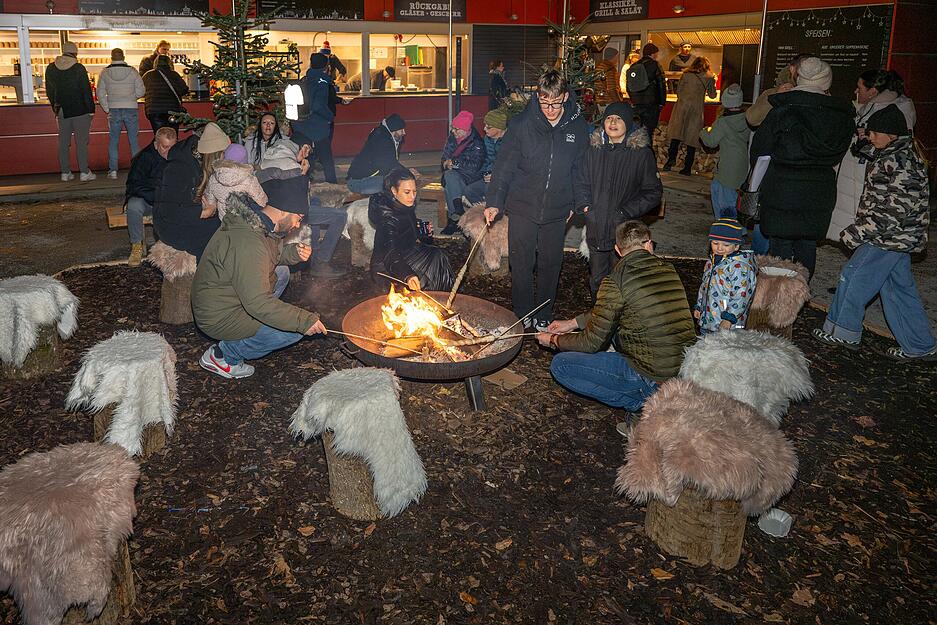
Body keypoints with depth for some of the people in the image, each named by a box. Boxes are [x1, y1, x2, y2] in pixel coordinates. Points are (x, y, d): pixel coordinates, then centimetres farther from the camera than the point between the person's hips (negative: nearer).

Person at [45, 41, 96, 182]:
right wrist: (91, 110, -3)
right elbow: (86, 90, -9)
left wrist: (56, 108, 21)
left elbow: (49, 91, 12)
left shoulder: (51, 68, 5)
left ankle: (65, 172, 11)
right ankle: (84, 172, -4)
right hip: (80, 111, -4)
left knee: (63, 142, 9)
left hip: (62, 111, 4)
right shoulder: (79, 68, -9)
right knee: (81, 141, -2)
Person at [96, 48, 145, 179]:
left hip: (114, 110, 1)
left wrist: (107, 109, 12)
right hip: (131, 109, -1)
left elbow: (100, 93, 3)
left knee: (113, 141, 8)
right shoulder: (132, 71, -3)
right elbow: (141, 91, -4)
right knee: (134, 141, 5)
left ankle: (113, 170, 7)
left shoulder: (105, 72, 1)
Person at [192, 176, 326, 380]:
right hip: (219, 318, -10)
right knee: (296, 329, -13)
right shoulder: (247, 243, -31)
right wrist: (304, 320, -28)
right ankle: (223, 355, 0)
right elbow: (258, 303, -32)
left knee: (282, 273, 17)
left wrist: (294, 253, -4)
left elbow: (272, 255, 18)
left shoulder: (254, 221, -1)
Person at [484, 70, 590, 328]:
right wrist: (494, 202, -14)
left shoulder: (578, 127, -2)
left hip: (556, 211, 2)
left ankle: (544, 316, 28)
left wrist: (577, 203, 8)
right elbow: (505, 165, -7)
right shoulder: (522, 125, -9)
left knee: (551, 265, 11)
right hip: (522, 208, -2)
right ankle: (523, 314, 23)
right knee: (521, 264, 6)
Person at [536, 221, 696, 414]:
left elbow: (591, 343, -5)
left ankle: (640, 402, 0)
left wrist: (554, 340, 13)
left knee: (560, 365, 0)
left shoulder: (616, 281, -13)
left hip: (655, 379, -7)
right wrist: (573, 322, 24)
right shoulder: (668, 270, 8)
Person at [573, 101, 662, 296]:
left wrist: (626, 212, -14)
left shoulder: (642, 153, -7)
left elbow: (653, 192, -5)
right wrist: (584, 206, -3)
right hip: (596, 228, 4)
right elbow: (580, 181, 14)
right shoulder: (594, 149, 4)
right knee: (597, 279, 16)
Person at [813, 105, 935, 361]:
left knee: (853, 277, -1)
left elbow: (897, 209, -25)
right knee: (899, 288, 13)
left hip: (889, 237, -10)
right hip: (898, 238, 10)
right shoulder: (894, 156, 12)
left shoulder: (901, 163, -20)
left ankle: (842, 332, 13)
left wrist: (858, 231, -24)